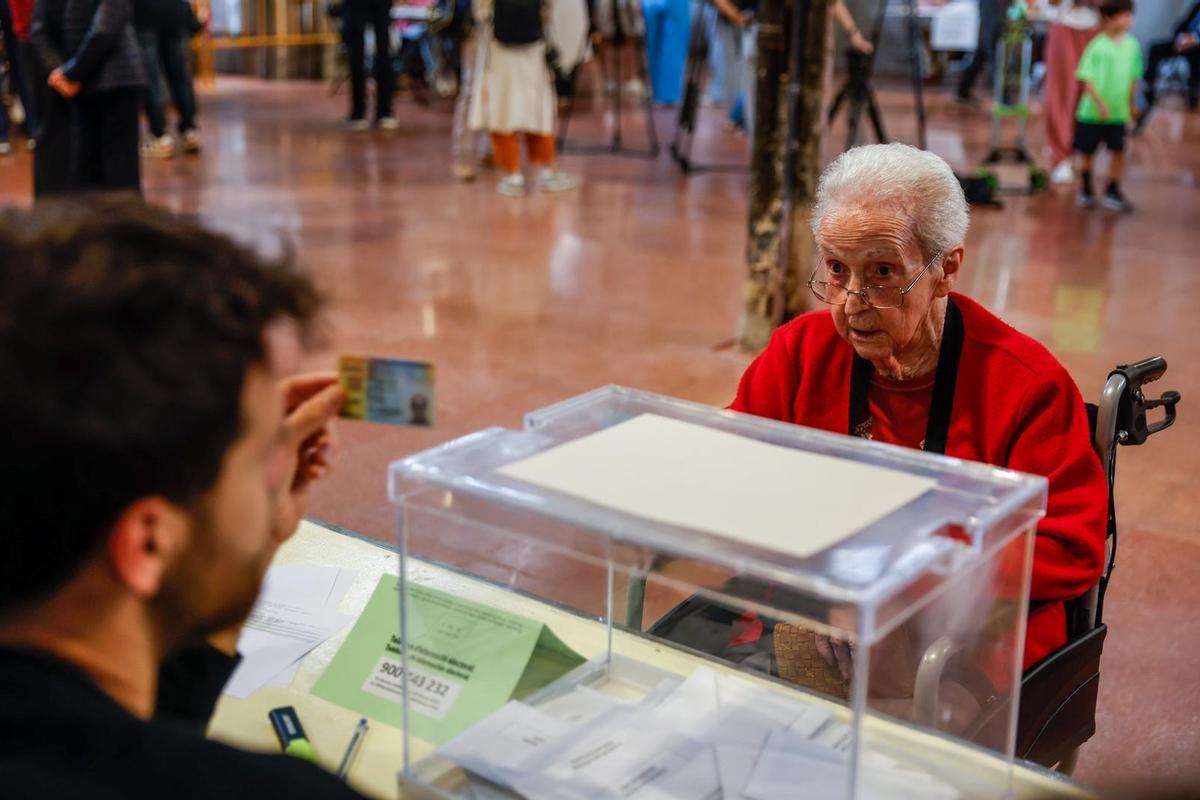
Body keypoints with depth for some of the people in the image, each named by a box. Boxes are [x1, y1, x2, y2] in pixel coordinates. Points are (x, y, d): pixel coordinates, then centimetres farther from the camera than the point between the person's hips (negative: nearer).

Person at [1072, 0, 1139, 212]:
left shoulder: (1132, 45, 2)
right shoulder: (1097, 46, -12)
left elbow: (1133, 77, 11)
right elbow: (1087, 78, -13)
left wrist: (1133, 103, 14)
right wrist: (1100, 103, -20)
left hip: (1118, 112, 4)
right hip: (1092, 112, -3)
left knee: (1119, 152, 0)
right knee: (1087, 152, 8)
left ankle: (1112, 192, 13)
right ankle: (1086, 192, 25)